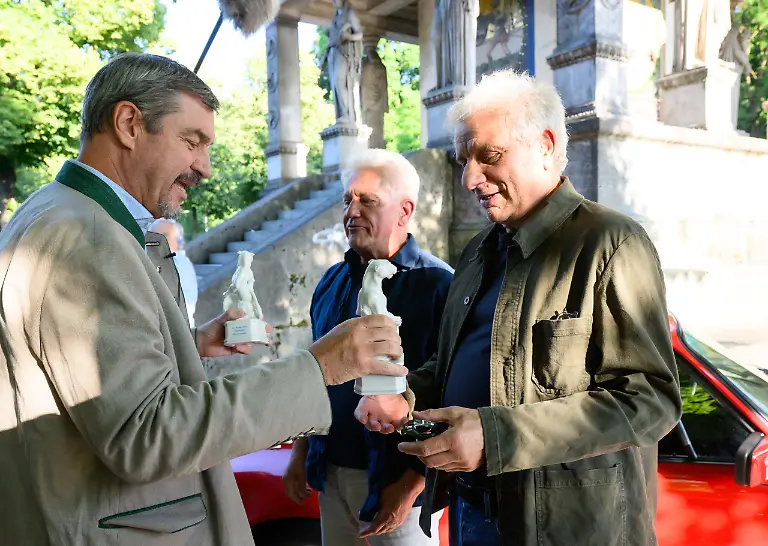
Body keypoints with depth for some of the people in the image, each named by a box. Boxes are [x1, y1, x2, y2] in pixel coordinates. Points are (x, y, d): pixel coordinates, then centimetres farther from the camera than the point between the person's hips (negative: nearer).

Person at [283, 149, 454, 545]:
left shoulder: (436, 285, -14)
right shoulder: (333, 281, 6)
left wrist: (411, 485, -17)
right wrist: (301, 452, 13)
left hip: (397, 481, -6)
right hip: (331, 472, 6)